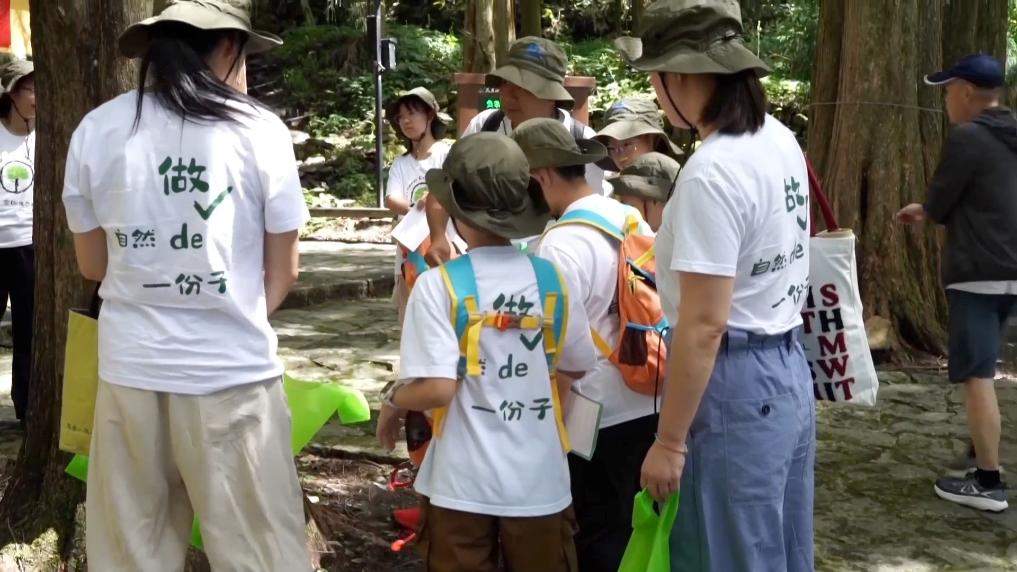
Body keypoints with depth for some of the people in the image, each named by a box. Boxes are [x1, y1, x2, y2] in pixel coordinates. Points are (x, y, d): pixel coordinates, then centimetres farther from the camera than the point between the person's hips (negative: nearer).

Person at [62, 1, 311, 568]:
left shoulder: (97, 130, 0)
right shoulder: (259, 129, -5)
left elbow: (93, 264, 11)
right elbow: (284, 271, 2)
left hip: (131, 370, 3)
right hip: (233, 371, -2)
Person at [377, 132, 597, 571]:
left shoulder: (438, 285, -13)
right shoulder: (551, 279, -2)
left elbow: (437, 388, -18)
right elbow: (576, 369, 8)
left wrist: (392, 401, 1)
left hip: (464, 485, -3)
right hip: (540, 482, 3)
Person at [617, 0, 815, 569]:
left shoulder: (712, 171, -22)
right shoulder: (781, 140, 6)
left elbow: (704, 325, -23)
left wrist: (670, 441, -17)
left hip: (736, 384, -9)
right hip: (788, 372, 9)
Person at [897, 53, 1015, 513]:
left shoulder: (967, 136, -12)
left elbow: (939, 206, -7)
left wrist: (927, 210, 16)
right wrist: (927, 210, 28)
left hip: (977, 273, -9)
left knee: (976, 376, -7)